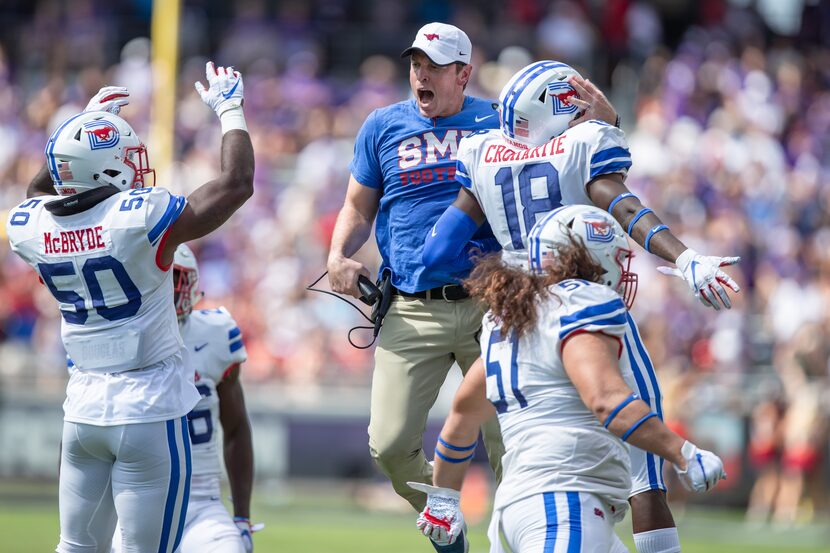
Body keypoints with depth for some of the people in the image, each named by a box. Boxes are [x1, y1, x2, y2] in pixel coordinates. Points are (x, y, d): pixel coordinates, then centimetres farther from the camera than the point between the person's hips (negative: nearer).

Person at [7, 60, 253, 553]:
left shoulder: (29, 227, 0)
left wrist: (88, 122, 29)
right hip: (150, 409, -5)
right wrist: (230, 108, 7)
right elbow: (237, 184, -7)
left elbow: (45, 189, 26)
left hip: (83, 410, 5)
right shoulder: (143, 217, -17)